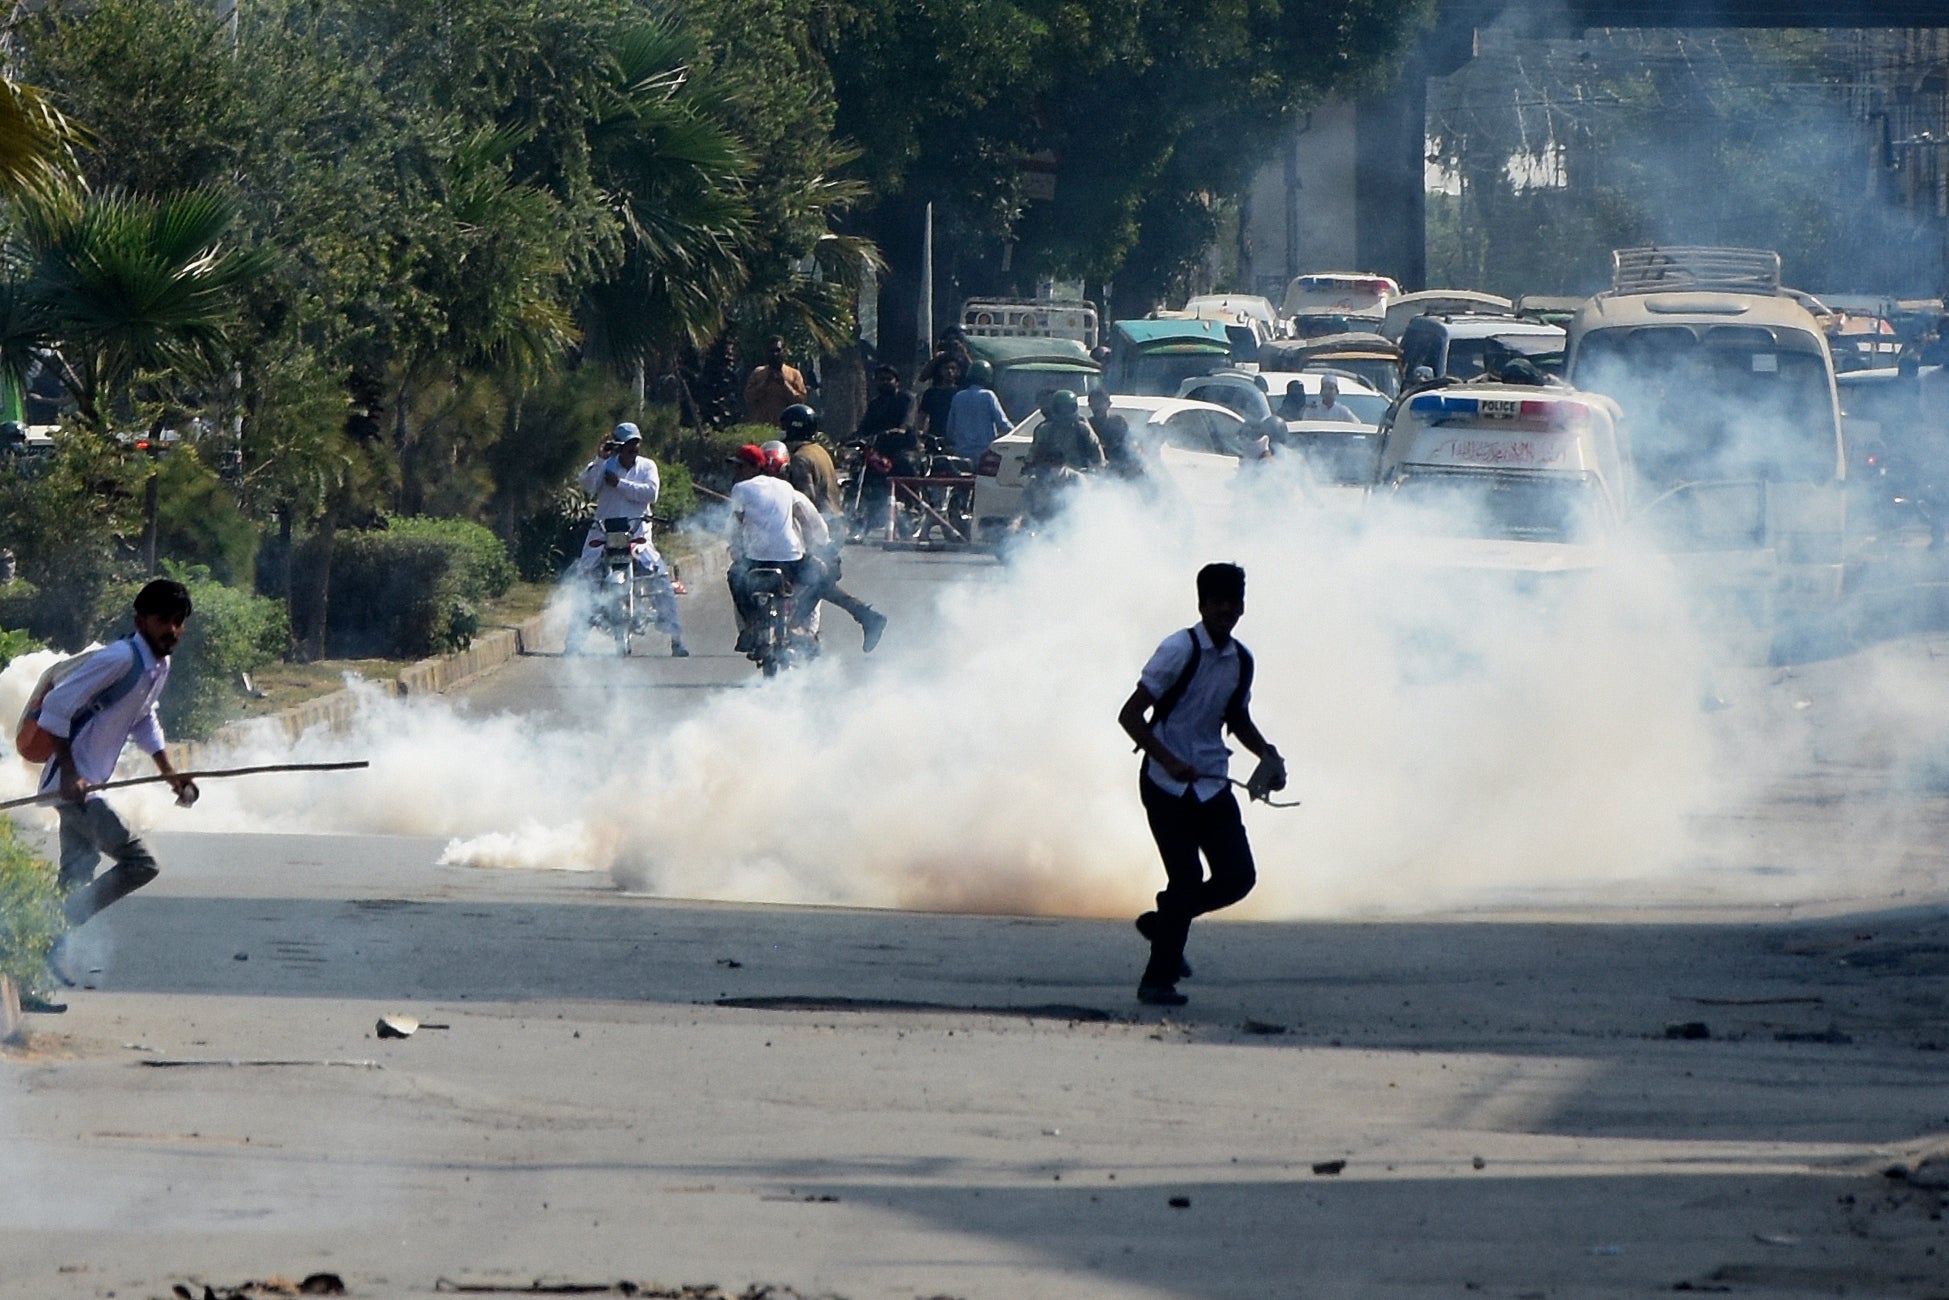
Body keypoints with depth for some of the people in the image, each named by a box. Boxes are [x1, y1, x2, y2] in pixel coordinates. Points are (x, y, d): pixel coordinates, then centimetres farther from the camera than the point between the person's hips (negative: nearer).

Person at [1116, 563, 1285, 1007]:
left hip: (1212, 784, 6)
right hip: (1168, 786, -6)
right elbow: (1131, 714, -14)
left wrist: (1267, 754, 7)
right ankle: (1157, 982, 2)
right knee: (1186, 879, -11)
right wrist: (1169, 761, -25)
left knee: (1238, 876, -1)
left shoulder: (1241, 661, 7)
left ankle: (1163, 921, 25)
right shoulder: (1179, 651, -13)